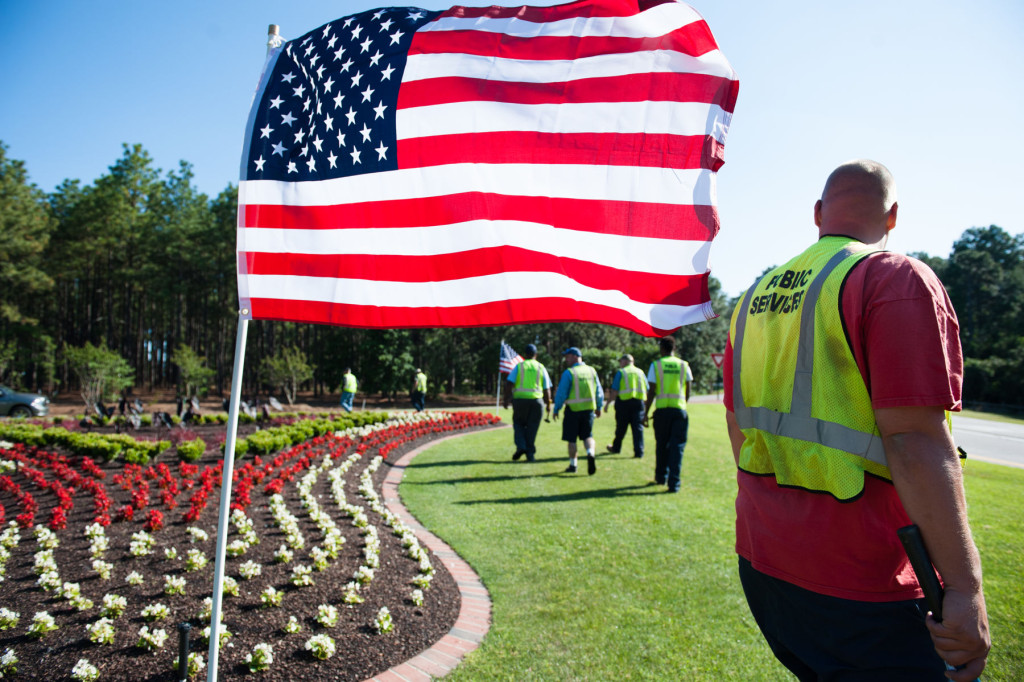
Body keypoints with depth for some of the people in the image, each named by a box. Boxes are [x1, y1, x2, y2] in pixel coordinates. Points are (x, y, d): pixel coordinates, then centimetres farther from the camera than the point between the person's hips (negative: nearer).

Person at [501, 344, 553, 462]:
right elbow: (547, 389, 5)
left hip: (520, 400, -1)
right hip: (536, 401, 1)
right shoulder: (541, 368, 8)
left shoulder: (518, 366, 4)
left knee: (518, 424, 15)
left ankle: (521, 447, -5)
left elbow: (509, 384, -6)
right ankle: (530, 454, 7)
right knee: (532, 428, 8)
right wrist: (548, 405, 13)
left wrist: (506, 399, -2)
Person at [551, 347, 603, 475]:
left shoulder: (568, 373, -10)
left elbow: (561, 393, -9)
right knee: (588, 435, 13)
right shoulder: (592, 370, 5)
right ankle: (590, 453, -14)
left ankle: (573, 465, 15)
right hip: (589, 408, 4)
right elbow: (599, 391, 10)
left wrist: (556, 409, 2)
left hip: (573, 410, -4)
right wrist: (599, 407, 21)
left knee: (571, 439, 8)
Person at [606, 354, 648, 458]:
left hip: (624, 402, -3)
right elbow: (647, 390, 12)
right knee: (638, 427, 2)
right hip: (639, 402, 3)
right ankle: (639, 451, -5)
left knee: (621, 427, 10)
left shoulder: (621, 372, -1)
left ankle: (616, 447, 27)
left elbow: (614, 391, -6)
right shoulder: (640, 372, 13)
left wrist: (608, 402, 3)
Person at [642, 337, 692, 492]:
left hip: (662, 409, 0)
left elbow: (651, 391, -2)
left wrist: (646, 413, 4)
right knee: (677, 446, 1)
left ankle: (661, 477, 27)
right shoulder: (684, 365, 5)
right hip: (680, 409, 0)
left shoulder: (656, 365, 0)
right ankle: (674, 483, -3)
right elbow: (688, 391, 8)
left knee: (661, 445, 14)